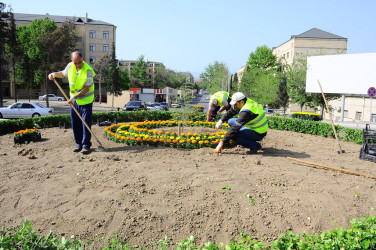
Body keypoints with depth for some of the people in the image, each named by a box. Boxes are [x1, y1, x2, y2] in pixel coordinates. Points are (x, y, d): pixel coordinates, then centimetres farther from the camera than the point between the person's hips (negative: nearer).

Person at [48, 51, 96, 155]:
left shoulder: (88, 70, -19)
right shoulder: (70, 66, -1)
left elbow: (87, 88, -22)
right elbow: (63, 73, 21)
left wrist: (74, 97, -29)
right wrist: (55, 74, 0)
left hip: (86, 100, -6)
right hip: (74, 100, 6)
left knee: (86, 123, -5)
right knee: (75, 124, 9)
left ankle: (86, 145, 4)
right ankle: (79, 144, 20)